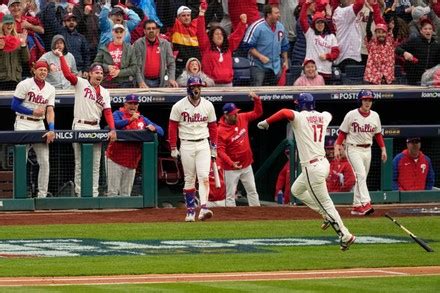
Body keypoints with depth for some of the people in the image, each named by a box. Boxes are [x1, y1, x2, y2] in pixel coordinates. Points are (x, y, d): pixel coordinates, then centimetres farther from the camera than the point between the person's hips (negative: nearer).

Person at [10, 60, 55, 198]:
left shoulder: (50, 89, 8)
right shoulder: (25, 85, -5)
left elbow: (50, 110, -1)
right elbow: (14, 105, -8)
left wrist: (51, 129, -14)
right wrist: (33, 112, -15)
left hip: (39, 125, 5)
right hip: (23, 124, -5)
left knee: (45, 162, 2)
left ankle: (42, 194, 8)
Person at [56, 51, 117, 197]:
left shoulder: (104, 92, 12)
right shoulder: (81, 84, 0)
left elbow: (108, 112, 3)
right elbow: (68, 74, -15)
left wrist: (112, 129, -9)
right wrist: (61, 56, -23)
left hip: (95, 128, 5)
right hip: (80, 127, -5)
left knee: (95, 163, 6)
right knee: (80, 163, -3)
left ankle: (94, 193, 9)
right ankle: (79, 192, 0)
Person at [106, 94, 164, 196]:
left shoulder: (142, 119, 14)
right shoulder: (118, 114, 2)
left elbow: (161, 131, 10)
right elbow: (114, 124, -21)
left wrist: (153, 128, -12)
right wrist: (130, 119, -29)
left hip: (132, 163, 5)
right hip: (115, 160, -5)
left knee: (126, 193, 10)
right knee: (113, 191, -8)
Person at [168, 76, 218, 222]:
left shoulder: (208, 105, 4)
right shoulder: (179, 106, -3)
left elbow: (212, 126, 10)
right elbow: (172, 127, 0)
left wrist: (214, 147, 7)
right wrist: (173, 148, -4)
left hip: (203, 144, 1)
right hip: (186, 145, -1)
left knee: (204, 177, -13)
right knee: (189, 179, 4)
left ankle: (203, 208, -22)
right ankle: (190, 211, 11)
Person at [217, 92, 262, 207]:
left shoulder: (242, 118, -2)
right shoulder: (221, 131, -20)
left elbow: (257, 113, 9)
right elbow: (220, 151, -23)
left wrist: (256, 99, -9)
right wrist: (231, 163, -35)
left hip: (246, 165, 6)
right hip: (231, 169, -6)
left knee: (252, 191, 12)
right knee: (230, 195, 0)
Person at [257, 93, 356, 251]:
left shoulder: (300, 117, -11)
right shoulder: (323, 116, 9)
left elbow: (285, 112, -31)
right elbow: (329, 114, 35)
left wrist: (266, 122, -21)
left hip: (312, 168, -8)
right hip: (323, 163, 8)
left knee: (325, 202, -1)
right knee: (296, 190, 27)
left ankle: (345, 236, 0)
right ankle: (328, 215, 25)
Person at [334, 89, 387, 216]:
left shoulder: (375, 116, 6)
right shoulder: (351, 115, -8)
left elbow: (378, 134, 14)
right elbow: (342, 133, -4)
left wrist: (383, 149, 7)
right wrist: (337, 148, -13)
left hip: (367, 150, 6)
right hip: (353, 149, -6)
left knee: (361, 177, 9)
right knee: (361, 175, -20)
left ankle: (357, 206, 16)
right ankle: (365, 203, -30)